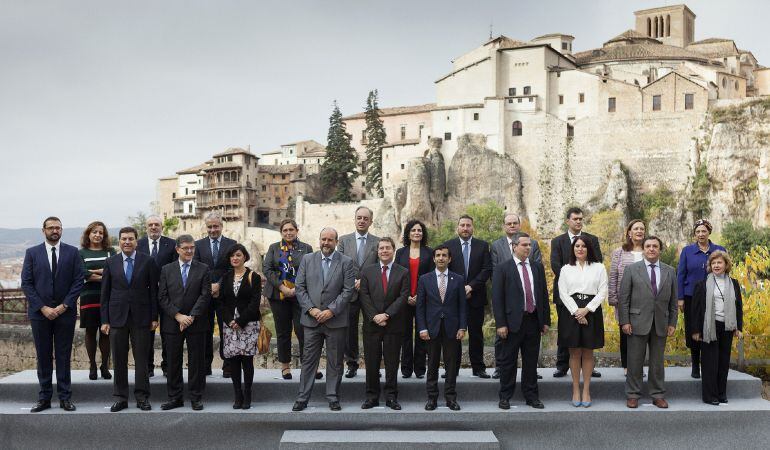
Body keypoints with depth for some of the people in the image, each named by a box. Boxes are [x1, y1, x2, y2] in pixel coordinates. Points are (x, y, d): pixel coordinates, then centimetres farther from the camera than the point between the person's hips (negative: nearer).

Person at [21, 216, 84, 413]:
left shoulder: (72, 252, 4)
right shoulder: (32, 253, 5)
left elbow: (78, 281, 0)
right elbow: (26, 283, 1)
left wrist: (64, 305, -9)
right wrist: (43, 308, -9)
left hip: (65, 312, 0)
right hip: (39, 312, 1)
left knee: (64, 356, 3)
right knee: (43, 356, 5)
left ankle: (65, 397, 8)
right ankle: (44, 397, 11)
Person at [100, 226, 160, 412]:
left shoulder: (148, 261, 1)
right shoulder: (110, 262, 5)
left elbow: (153, 290, 2)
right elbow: (105, 293, 5)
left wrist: (154, 317, -1)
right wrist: (105, 320, 1)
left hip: (141, 317, -1)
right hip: (117, 317, 1)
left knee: (141, 359, 3)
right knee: (119, 360, 6)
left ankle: (142, 397, 11)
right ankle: (120, 397, 14)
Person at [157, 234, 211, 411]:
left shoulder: (203, 269, 4)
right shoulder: (166, 270, 7)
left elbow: (205, 295, -3)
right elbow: (162, 297, 1)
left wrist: (191, 317, -12)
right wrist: (178, 316, -10)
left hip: (196, 323, -1)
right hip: (172, 323, 1)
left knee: (196, 361, 3)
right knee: (173, 362, 5)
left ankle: (196, 397, 11)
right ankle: (175, 398, 14)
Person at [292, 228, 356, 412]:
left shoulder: (346, 262, 0)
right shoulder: (307, 260, 6)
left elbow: (348, 290, -6)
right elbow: (300, 287, 3)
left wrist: (331, 311, -13)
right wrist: (310, 309, -8)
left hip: (336, 320, -1)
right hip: (311, 319, 1)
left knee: (335, 361, 6)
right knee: (308, 360, 4)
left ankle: (333, 398, 16)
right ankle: (302, 398, 10)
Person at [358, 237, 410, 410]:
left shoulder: (403, 273, 4)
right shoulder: (367, 271, 8)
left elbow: (403, 297, -5)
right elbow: (364, 296, 1)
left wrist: (386, 315, -14)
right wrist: (374, 316, -11)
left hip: (393, 325, -1)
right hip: (372, 324, 1)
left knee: (392, 363, 4)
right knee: (371, 363, 4)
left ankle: (391, 397, 11)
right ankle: (372, 396, 13)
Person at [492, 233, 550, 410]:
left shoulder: (537, 267, 11)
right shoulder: (502, 269, -3)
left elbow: (544, 294, 13)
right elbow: (497, 298, -7)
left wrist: (546, 321, 8)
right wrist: (500, 324, -13)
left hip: (534, 321, 4)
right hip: (512, 321, -4)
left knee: (531, 362, 10)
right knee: (508, 362, 5)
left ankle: (531, 396, 20)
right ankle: (505, 397, 15)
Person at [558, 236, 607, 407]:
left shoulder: (599, 267, 5)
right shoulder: (566, 269, 8)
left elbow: (602, 292, 0)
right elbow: (563, 293, 1)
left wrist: (587, 309, -10)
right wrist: (576, 311, -11)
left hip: (591, 311, 0)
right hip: (571, 312, 0)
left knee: (588, 353, 5)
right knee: (574, 352, 4)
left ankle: (586, 390, 11)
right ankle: (576, 390, 11)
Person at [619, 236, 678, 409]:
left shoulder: (670, 271, 8)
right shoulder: (632, 269, 0)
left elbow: (673, 300, 9)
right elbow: (623, 298, -2)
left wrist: (672, 323, 4)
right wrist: (624, 321, -8)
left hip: (660, 324, 2)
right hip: (638, 323, -2)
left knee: (657, 362, 9)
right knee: (635, 362, 3)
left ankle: (658, 395, 18)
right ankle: (633, 395, 12)